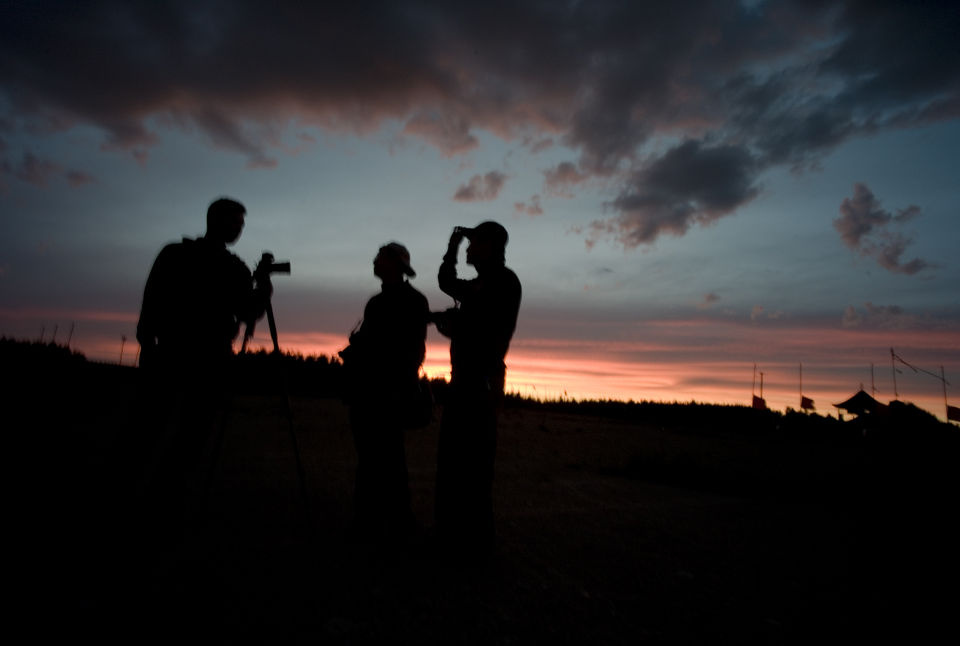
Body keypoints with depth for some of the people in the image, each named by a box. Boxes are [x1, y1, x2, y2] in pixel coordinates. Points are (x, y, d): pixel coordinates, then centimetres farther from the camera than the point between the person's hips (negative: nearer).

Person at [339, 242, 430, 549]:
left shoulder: (412, 300, -4)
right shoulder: (377, 301, 19)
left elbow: (413, 349, -11)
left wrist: (400, 387, -19)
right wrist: (354, 381, 15)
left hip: (388, 391, -8)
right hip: (366, 387, 8)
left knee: (388, 458, -6)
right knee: (368, 457, 11)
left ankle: (398, 527, 5)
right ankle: (366, 523, 21)